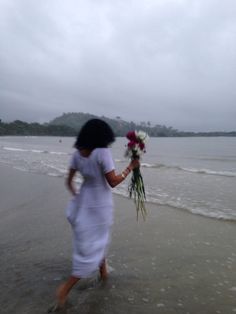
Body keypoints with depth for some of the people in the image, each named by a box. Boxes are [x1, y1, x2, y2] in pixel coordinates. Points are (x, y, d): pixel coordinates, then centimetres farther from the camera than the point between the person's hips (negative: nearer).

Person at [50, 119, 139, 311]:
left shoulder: (77, 154, -3)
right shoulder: (103, 152, -21)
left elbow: (69, 181, 3)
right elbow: (113, 182, -19)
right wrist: (130, 167, -8)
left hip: (83, 202, 7)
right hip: (100, 205, -6)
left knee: (90, 240, 26)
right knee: (96, 244, 9)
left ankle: (103, 271, 47)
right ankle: (66, 287, 12)